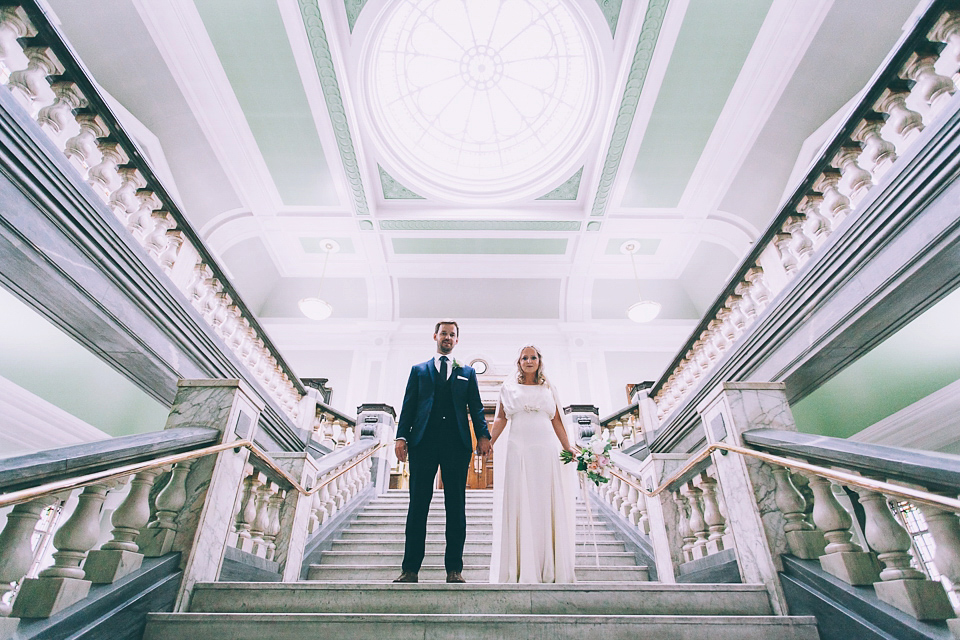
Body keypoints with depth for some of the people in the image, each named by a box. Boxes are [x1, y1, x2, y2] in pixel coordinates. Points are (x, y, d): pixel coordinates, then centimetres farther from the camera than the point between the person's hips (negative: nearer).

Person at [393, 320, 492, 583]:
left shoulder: (467, 372, 17)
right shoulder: (419, 370, 17)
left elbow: (476, 408, 10)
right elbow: (408, 406, 9)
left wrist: (483, 435, -5)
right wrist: (402, 436, -3)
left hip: (457, 443, 1)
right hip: (423, 443, 0)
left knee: (456, 507, 2)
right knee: (418, 505, 1)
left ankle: (454, 569, 10)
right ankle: (410, 568, 8)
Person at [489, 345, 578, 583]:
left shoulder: (549, 389, 16)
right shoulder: (509, 387, 13)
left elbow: (557, 421, 13)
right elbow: (501, 418, 7)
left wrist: (568, 447, 3)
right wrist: (488, 443, -5)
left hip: (545, 449, 1)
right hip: (517, 449, -1)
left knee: (546, 504, 0)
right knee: (518, 503, -3)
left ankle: (549, 567, 7)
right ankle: (522, 567, 2)